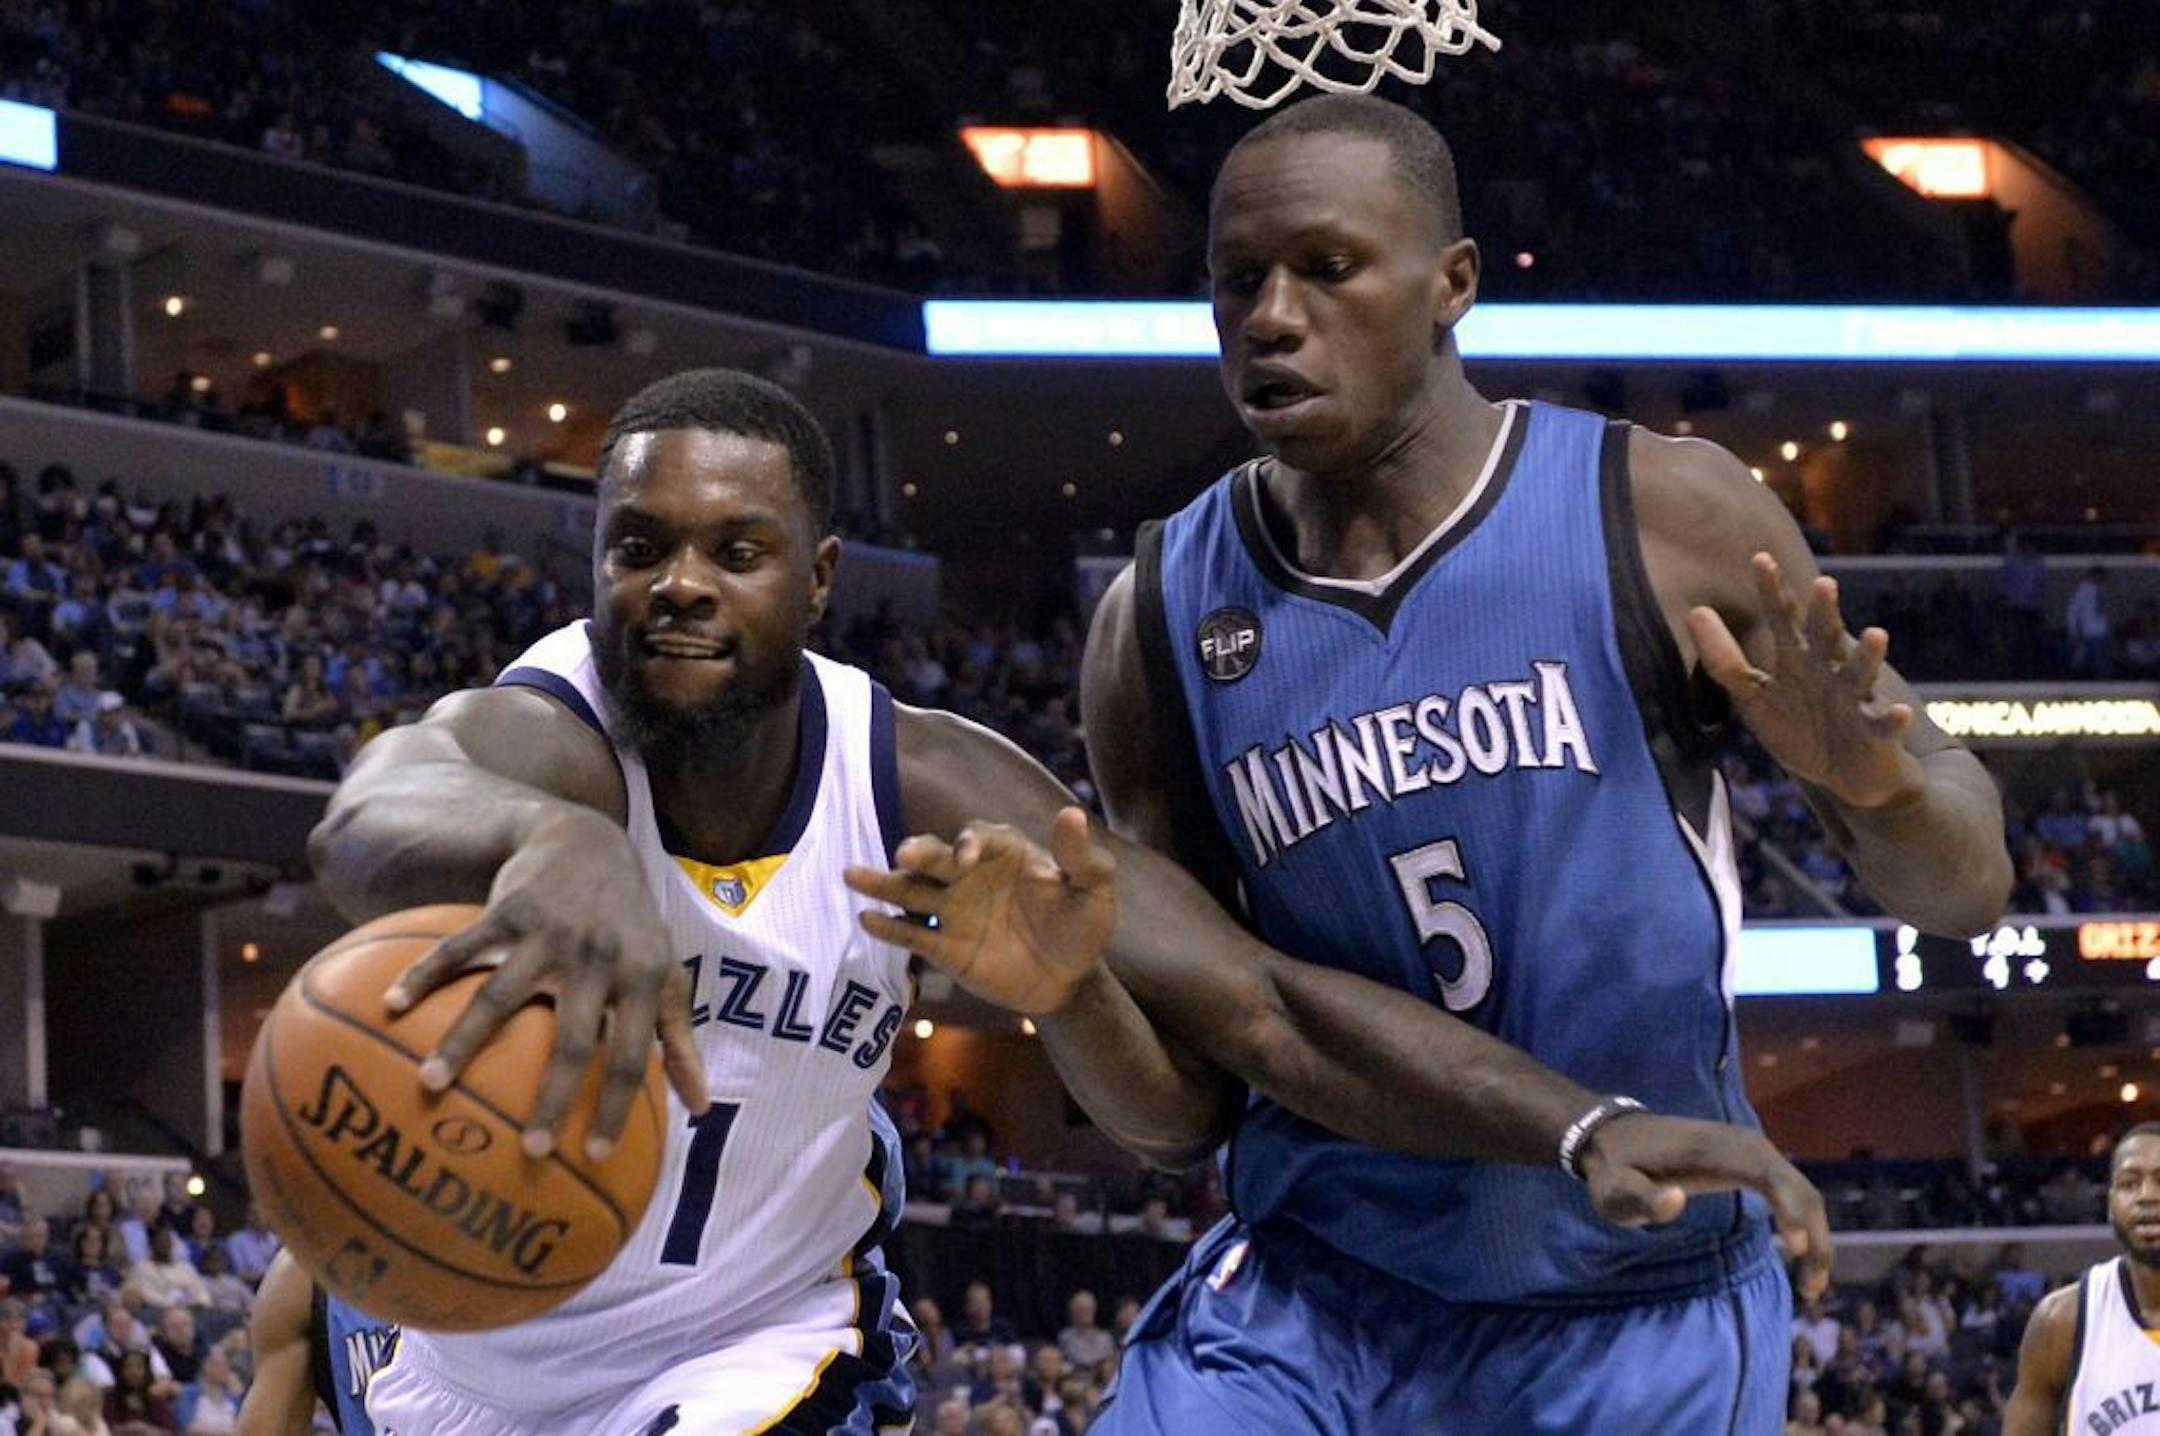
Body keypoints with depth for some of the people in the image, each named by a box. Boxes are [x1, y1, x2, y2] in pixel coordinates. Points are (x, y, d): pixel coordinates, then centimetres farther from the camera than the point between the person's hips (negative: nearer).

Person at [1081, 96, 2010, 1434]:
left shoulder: (1663, 517, -8)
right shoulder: (1163, 621, -2)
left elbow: (1968, 886, -3)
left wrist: (1881, 781, -25)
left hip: (1644, 1321, -1)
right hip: (1311, 1307, 1)